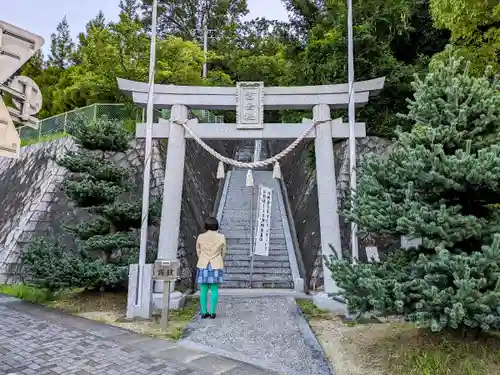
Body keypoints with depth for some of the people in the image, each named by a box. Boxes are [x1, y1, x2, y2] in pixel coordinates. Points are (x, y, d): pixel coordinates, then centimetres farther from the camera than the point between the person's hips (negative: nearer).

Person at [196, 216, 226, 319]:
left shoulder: (200, 237, -3)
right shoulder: (221, 237, -5)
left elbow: (198, 251, 8)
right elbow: (223, 252, 5)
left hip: (203, 266, 1)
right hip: (216, 266, -1)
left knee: (203, 290, 7)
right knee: (214, 290, 5)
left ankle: (204, 312, 9)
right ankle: (212, 313, 5)